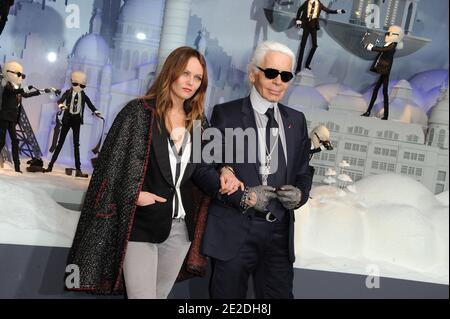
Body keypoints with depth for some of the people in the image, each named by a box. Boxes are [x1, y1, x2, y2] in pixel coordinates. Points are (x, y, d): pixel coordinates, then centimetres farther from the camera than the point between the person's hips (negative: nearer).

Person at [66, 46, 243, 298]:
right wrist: (134, 194, -15)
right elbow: (111, 162, -7)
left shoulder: (198, 122, 11)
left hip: (181, 227, 6)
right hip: (141, 223, -5)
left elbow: (201, 167, 12)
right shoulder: (139, 112, -6)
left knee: (160, 294, 18)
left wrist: (221, 177, -7)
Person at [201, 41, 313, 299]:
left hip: (279, 234, 4)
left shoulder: (297, 121, 11)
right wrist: (244, 196, -15)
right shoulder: (226, 114, -1)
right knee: (228, 299, 9)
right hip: (233, 232, -3)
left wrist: (299, 194, -8)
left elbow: (304, 173, 14)